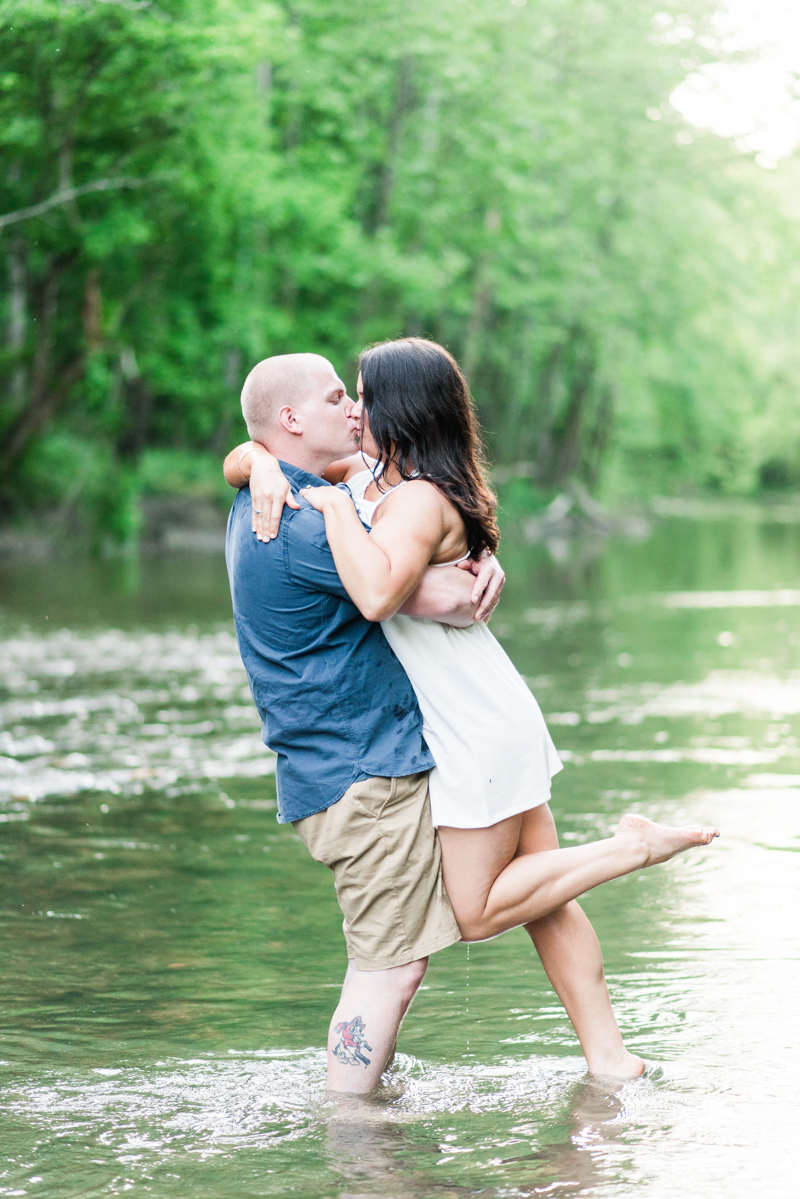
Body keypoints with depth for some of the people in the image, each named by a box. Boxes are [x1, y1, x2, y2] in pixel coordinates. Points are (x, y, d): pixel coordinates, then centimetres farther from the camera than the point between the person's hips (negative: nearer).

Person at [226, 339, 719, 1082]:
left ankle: (633, 847, 3)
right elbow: (239, 461, 12)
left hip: (479, 733, -10)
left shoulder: (417, 498, -20)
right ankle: (608, 1057, 15)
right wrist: (265, 466, -12)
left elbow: (376, 594, -40)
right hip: (486, 724, 10)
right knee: (539, 898, 11)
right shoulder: (367, 475, 7)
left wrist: (334, 504, -27)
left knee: (478, 912, 0)